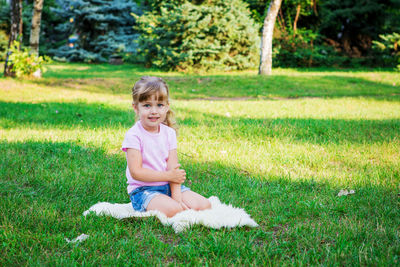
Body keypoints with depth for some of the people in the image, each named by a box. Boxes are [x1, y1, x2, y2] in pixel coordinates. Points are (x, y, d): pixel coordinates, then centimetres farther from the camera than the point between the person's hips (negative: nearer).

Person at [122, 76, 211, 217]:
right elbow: (136, 172, -16)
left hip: (168, 186, 5)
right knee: (173, 210, -32)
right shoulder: (133, 135, -12)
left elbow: (174, 169, -2)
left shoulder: (169, 133, 5)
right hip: (143, 190, -5)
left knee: (204, 205, -11)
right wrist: (168, 176, -14)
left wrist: (177, 197, -16)